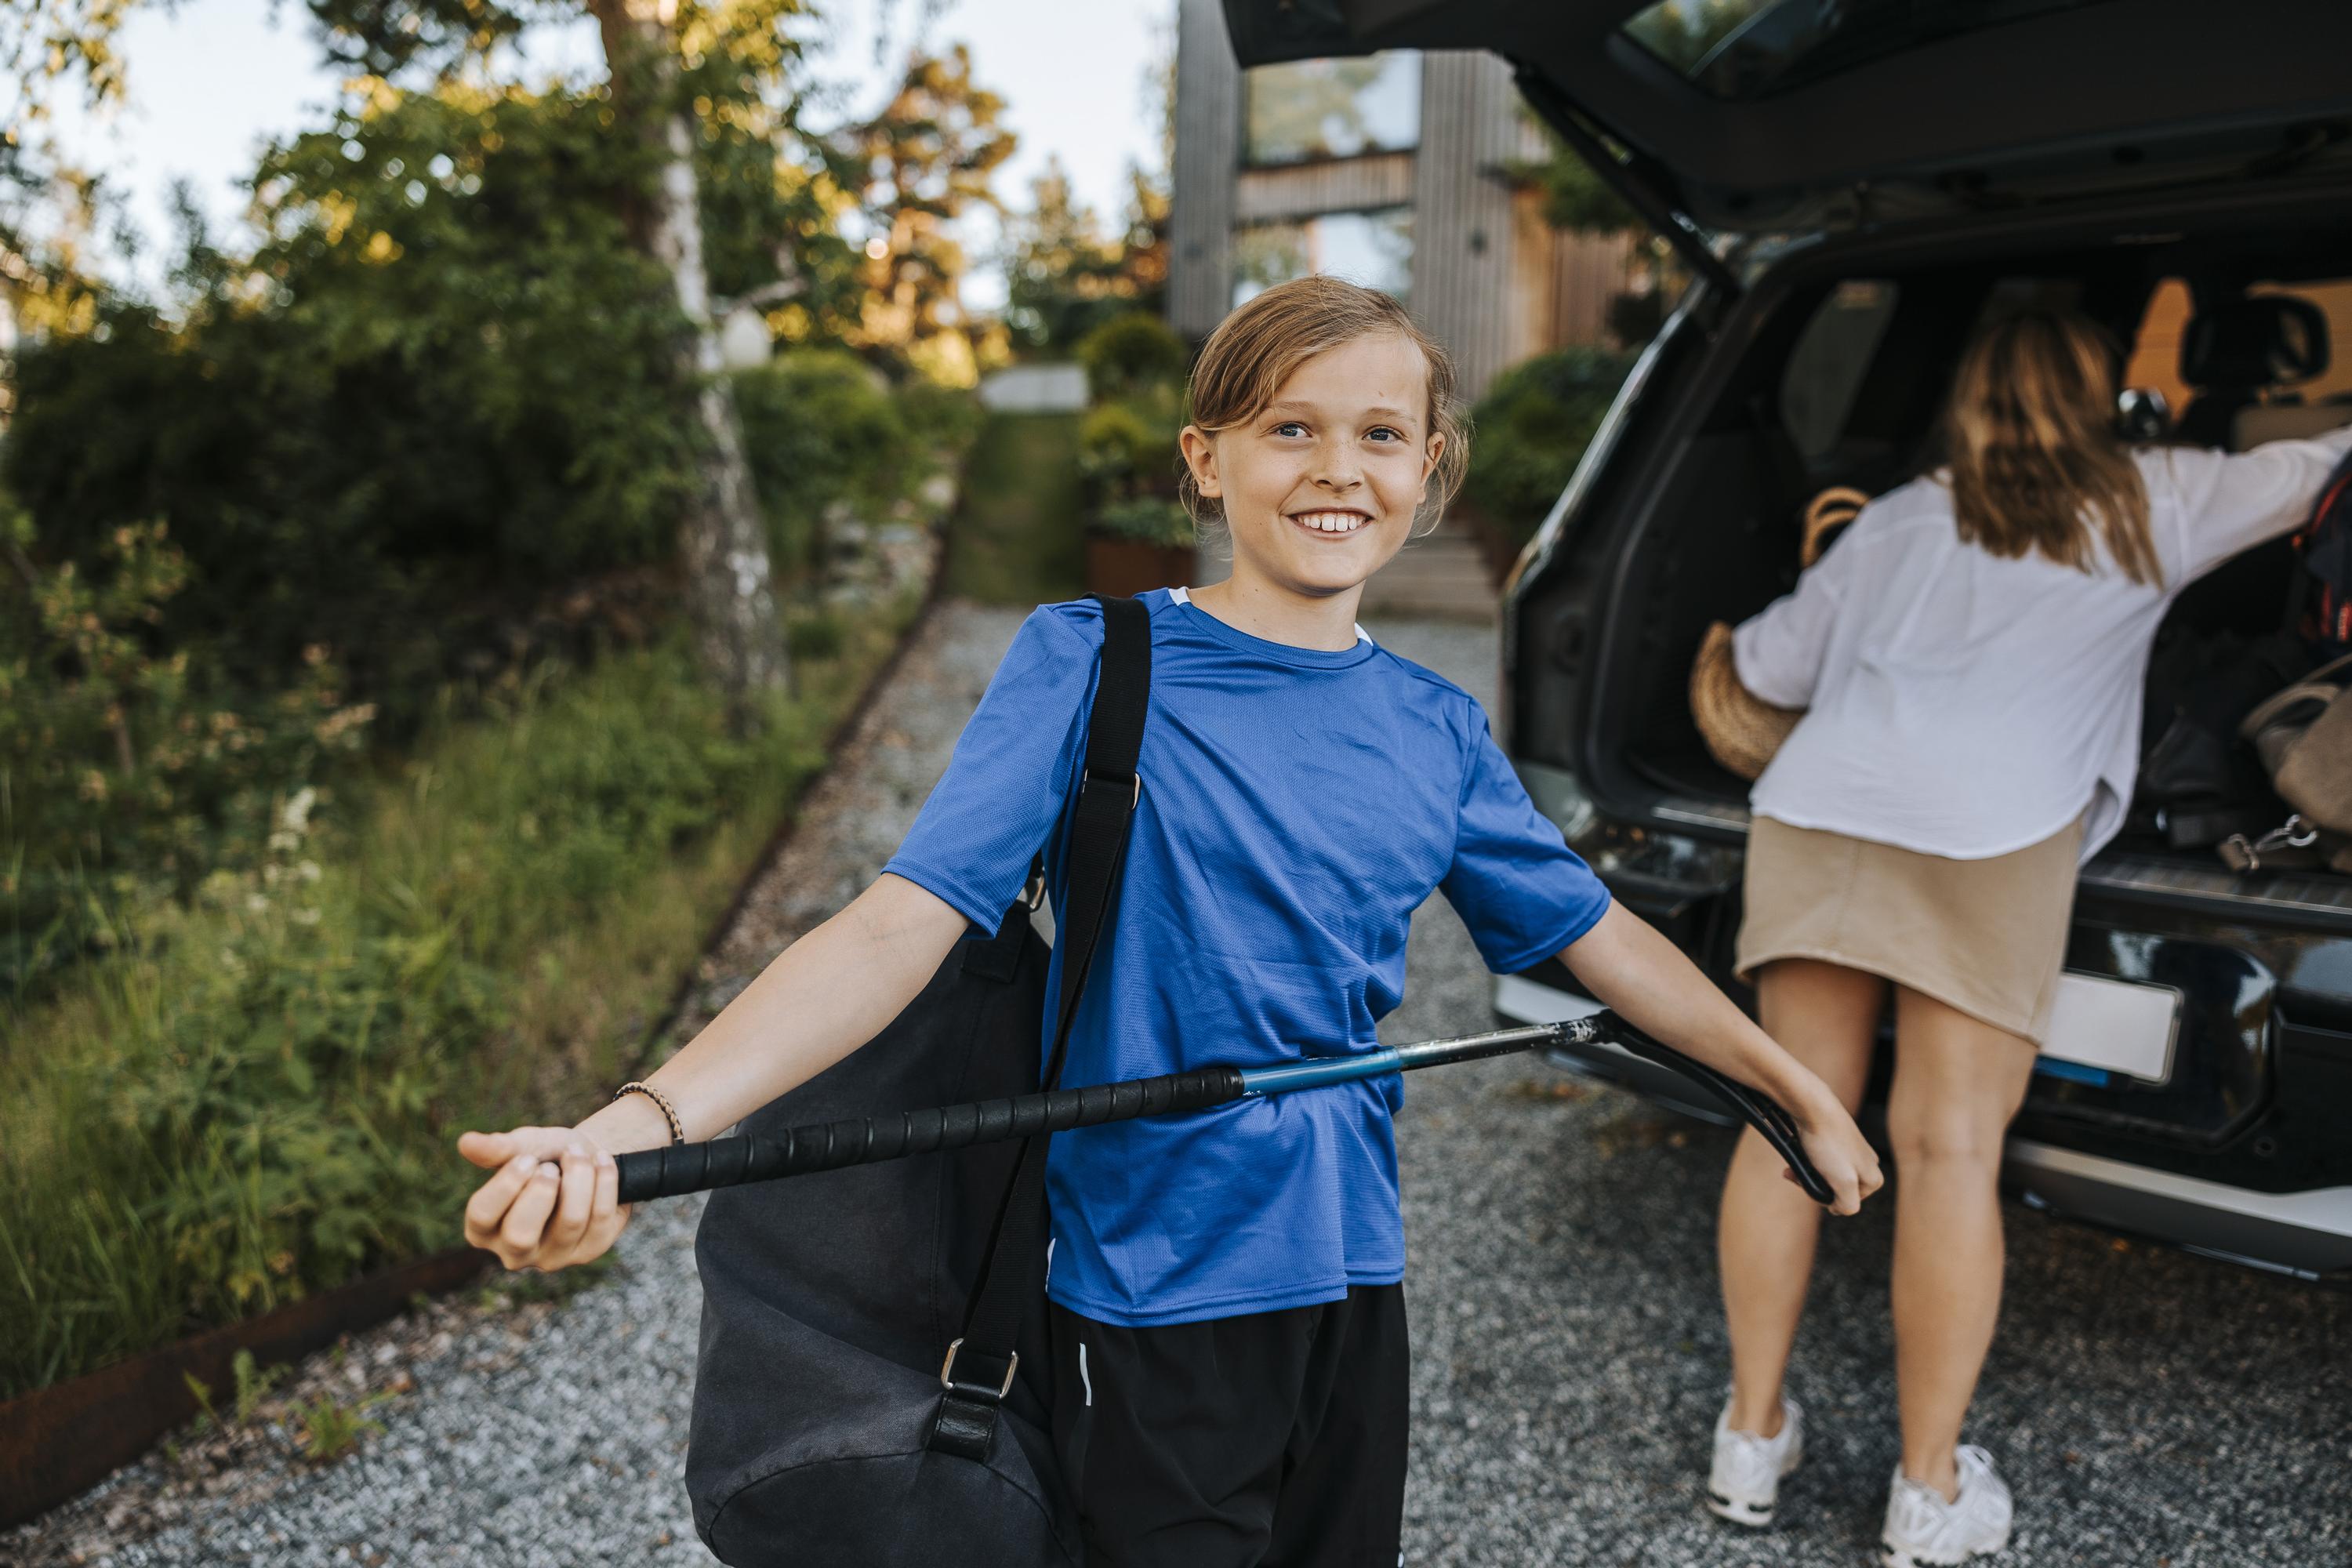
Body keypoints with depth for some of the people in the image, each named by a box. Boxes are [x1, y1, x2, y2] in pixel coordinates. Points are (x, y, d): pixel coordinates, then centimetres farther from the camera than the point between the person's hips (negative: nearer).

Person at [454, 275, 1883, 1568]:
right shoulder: (1094, 663, -12)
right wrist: (639, 1127, -34)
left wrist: (1800, 1090, 21)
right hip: (1154, 1297, -5)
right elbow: (899, 926, -21)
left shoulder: (1435, 730, 3)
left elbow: (1598, 936, 14)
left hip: (1351, 1282, 5)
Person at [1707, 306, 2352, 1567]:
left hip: (1816, 805, 3)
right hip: (1990, 837, -3)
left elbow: (1773, 668, 29)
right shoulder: (2153, 506, 18)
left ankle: (1751, 1439, 18)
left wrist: (1743, 639, 51)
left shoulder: (1898, 520, 25)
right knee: (1950, 1148, -1)